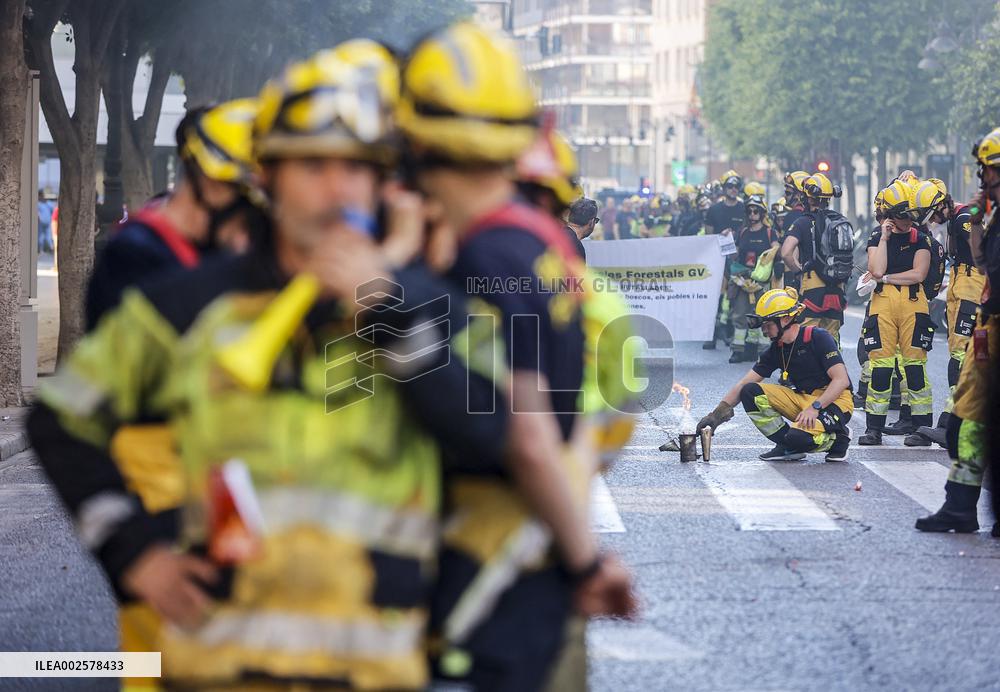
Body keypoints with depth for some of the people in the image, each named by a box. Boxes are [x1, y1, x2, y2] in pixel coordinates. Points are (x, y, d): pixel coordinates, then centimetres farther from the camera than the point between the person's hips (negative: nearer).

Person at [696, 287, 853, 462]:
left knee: (799, 437, -35)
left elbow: (842, 380, -19)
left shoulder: (818, 338, -14)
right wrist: (717, 414, -5)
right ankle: (788, 447, -5)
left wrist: (815, 407, -28)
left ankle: (837, 439, -2)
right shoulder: (777, 349, 5)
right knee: (751, 392, -11)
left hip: (834, 401, -7)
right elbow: (743, 385, 4)